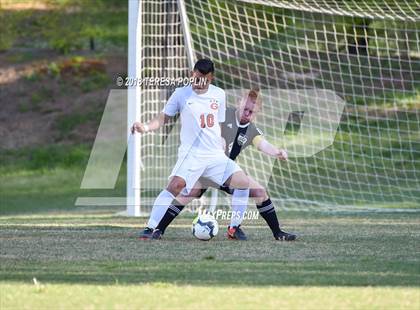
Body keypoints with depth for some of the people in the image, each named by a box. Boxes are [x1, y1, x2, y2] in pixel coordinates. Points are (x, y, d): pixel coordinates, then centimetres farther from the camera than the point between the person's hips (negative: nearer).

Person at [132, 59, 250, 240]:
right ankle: (151, 228, -23)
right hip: (191, 154, -4)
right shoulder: (181, 94, 1)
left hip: (216, 155, 4)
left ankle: (235, 227, 7)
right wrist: (145, 128, -15)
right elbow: (164, 118, 3)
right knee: (176, 185, -27)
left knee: (243, 182, -9)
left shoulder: (219, 94, 11)